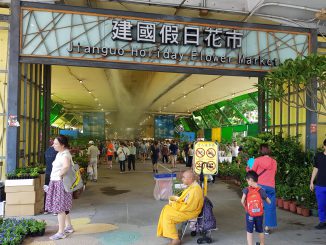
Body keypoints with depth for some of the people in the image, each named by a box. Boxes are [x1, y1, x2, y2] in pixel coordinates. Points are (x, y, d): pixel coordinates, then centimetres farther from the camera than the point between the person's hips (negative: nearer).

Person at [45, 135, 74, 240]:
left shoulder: (64, 155, -19)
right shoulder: (60, 153, 11)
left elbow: (66, 166, -41)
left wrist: (60, 175, -26)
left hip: (60, 183, -10)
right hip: (55, 182, 10)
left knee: (60, 208, -3)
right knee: (63, 207, 18)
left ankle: (61, 232, 6)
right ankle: (68, 227, 31)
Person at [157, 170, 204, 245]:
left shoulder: (195, 190, -29)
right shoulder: (192, 185, 3)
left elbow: (189, 207, -29)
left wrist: (175, 205, -18)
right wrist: (177, 201, 2)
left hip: (190, 212, -10)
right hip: (188, 208, 10)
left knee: (168, 216, -15)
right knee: (166, 208, 9)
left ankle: (175, 239, -6)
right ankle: (164, 232, 17)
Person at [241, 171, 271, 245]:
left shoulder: (246, 190, -12)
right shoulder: (261, 190, -6)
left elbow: (242, 201, -18)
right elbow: (269, 202, 0)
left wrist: (245, 207, 0)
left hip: (250, 214, -2)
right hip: (260, 214, 3)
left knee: (249, 231, 10)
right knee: (260, 231, 22)